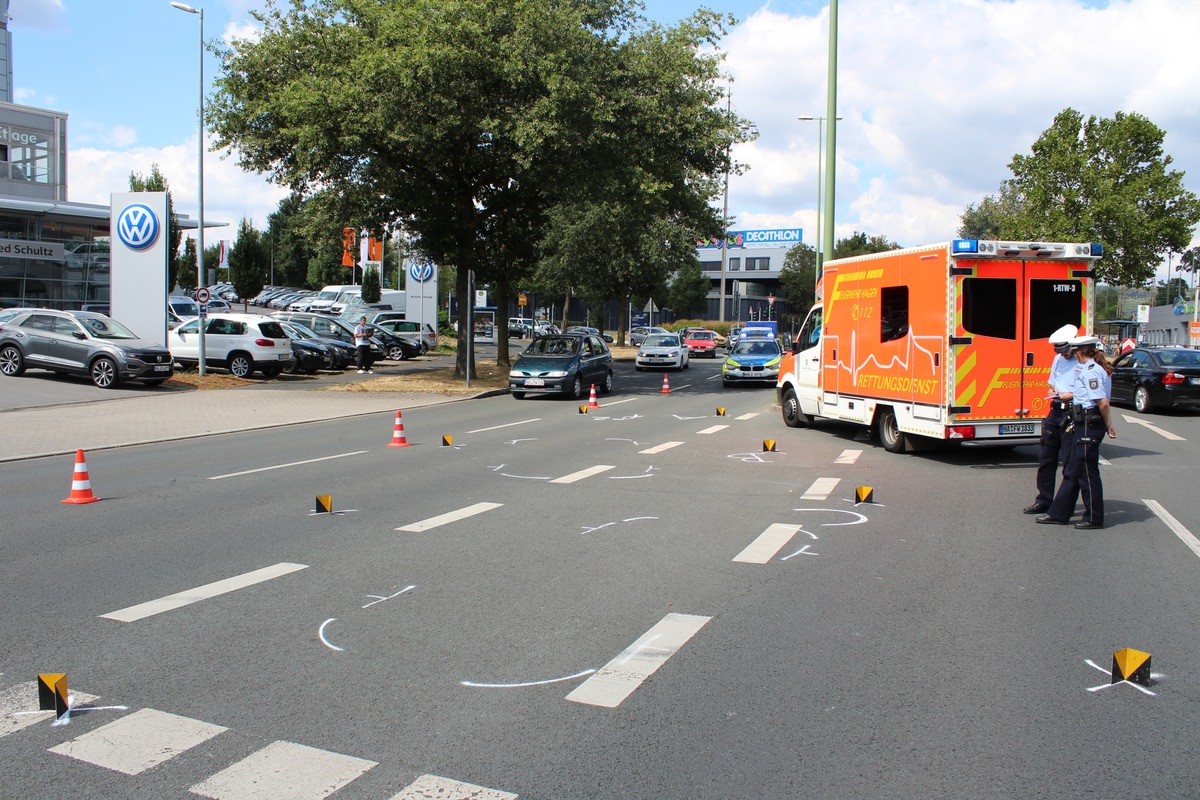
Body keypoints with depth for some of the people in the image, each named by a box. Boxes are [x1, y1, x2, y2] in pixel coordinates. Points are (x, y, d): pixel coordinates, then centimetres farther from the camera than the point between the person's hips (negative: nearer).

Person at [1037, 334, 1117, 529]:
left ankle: (1094, 518, 8)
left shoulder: (1091, 371, -16)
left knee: (1087, 472, -1)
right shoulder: (1092, 369, 14)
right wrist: (1061, 396, 41)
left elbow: (1103, 402, -22)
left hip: (1089, 425, -10)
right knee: (1072, 471, 13)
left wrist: (1109, 426, -13)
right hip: (1085, 425, 10)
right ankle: (1058, 513, 18)